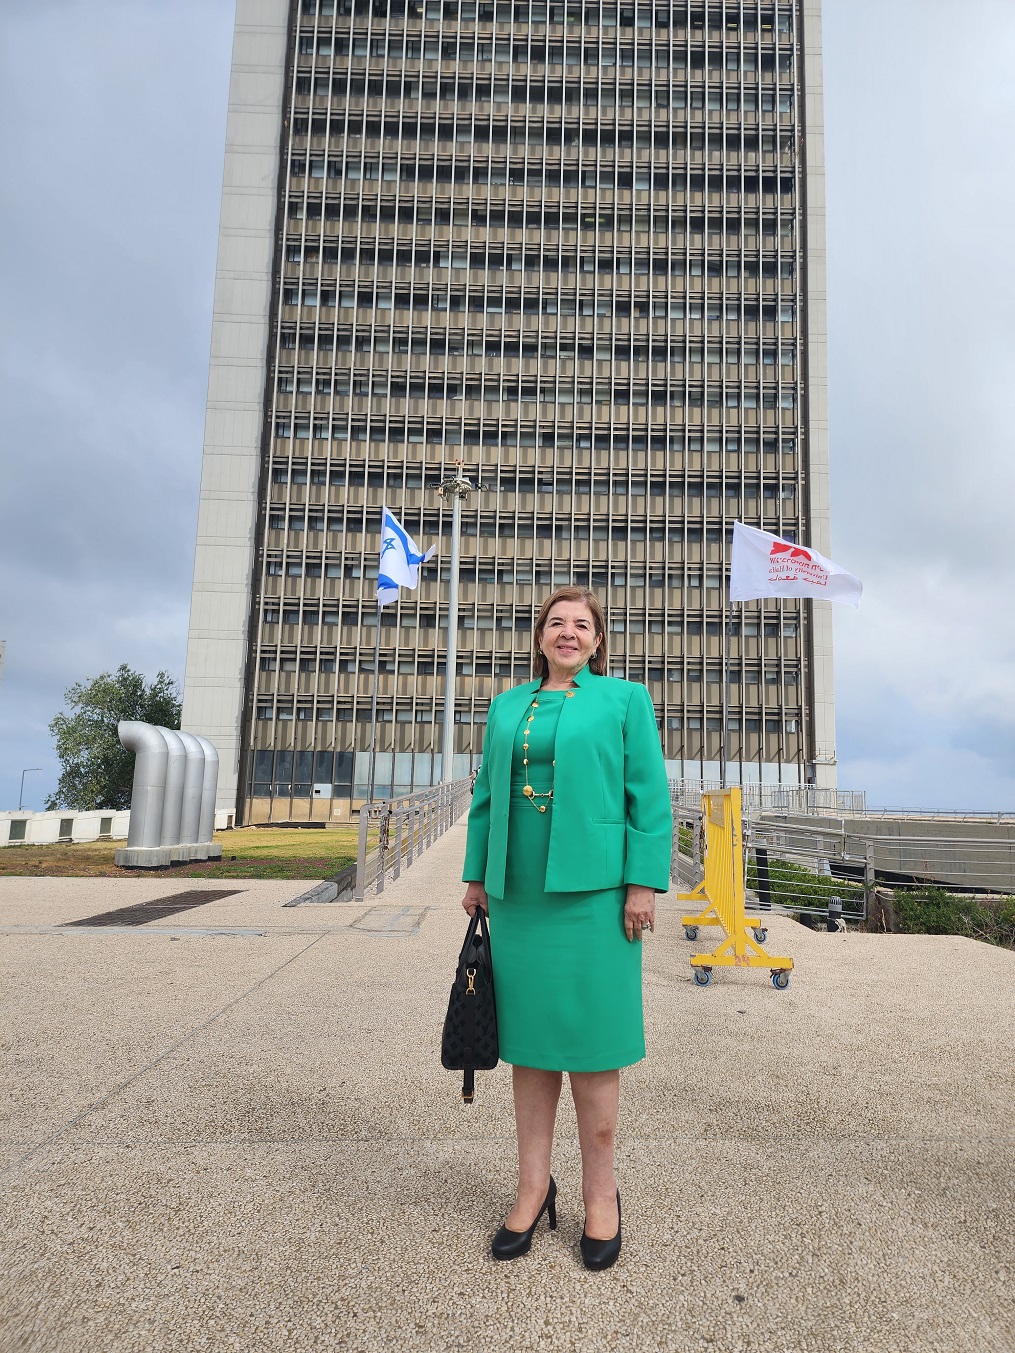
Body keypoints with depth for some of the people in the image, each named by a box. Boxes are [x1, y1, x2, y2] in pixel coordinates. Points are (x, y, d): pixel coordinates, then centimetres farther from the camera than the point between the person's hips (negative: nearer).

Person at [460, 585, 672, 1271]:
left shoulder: (624, 699, 3)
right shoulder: (507, 706, 14)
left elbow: (650, 799, -3)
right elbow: (486, 796, 17)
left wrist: (643, 884, -9)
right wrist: (477, 875, 13)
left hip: (591, 889, -4)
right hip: (518, 892, 4)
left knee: (590, 1039, 4)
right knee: (529, 1036, 11)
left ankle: (601, 1194, 22)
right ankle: (534, 1187, 26)